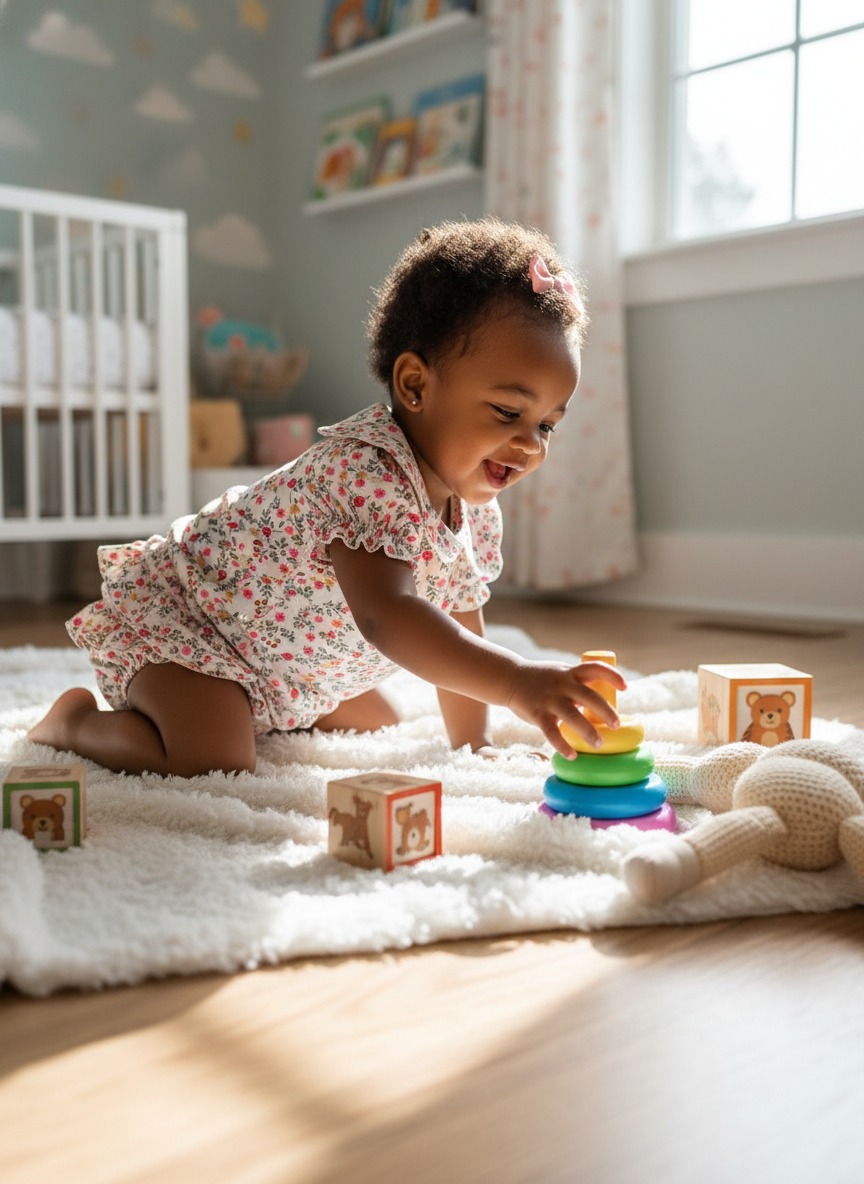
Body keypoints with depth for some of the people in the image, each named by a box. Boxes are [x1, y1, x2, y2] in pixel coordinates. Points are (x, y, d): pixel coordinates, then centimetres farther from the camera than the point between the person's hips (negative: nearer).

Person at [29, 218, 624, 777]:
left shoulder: (476, 510, -6)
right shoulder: (368, 471, -36)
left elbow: (457, 629, 5)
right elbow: (384, 615, -51)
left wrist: (473, 742, 4)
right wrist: (516, 681, -59)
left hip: (284, 658, 9)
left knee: (380, 726, 16)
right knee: (214, 763, -28)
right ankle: (76, 720, 1)